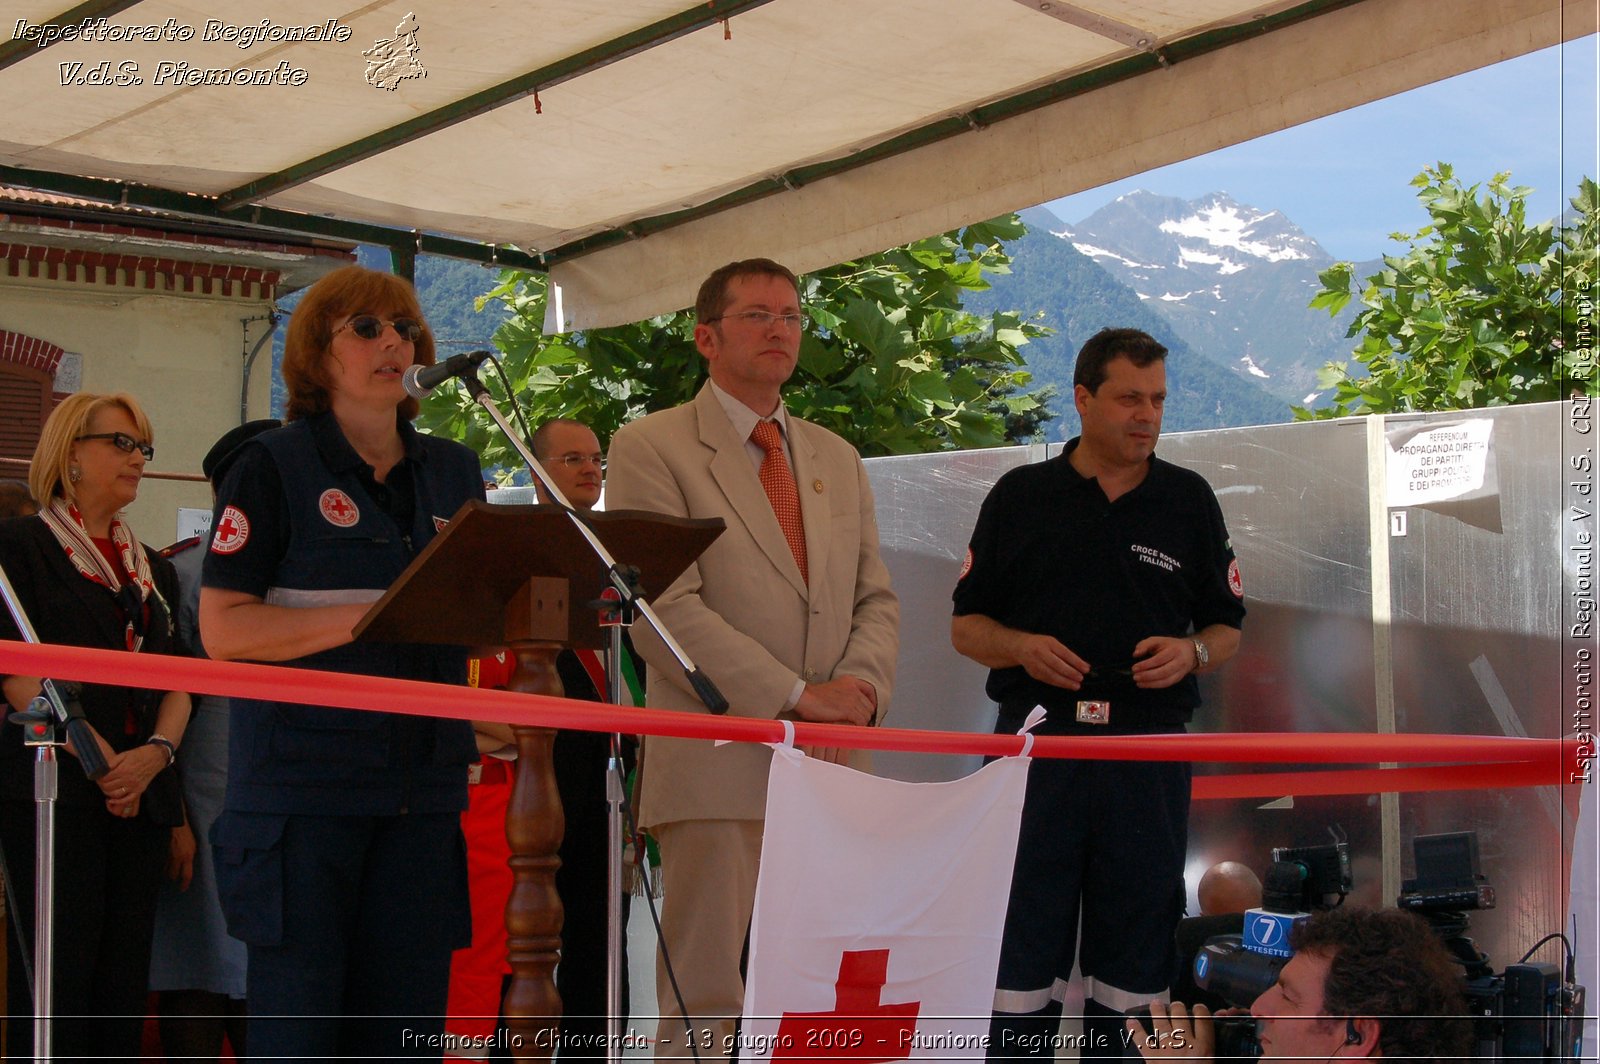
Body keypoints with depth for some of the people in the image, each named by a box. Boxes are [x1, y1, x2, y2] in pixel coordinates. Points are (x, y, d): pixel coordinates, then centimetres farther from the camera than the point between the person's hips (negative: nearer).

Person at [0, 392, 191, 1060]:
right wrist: (97, 756, -16)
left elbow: (179, 678, 15)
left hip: (142, 797, 6)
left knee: (124, 981, 3)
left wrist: (157, 752, -5)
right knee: (58, 977, -11)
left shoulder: (153, 570, 21)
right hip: (54, 791, -6)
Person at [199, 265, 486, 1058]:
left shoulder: (453, 471, 15)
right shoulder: (273, 467, 0)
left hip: (423, 782, 5)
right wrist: (368, 617, -17)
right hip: (304, 779, -4)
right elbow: (222, 629, -8)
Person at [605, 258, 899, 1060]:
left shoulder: (837, 460, 20)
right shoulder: (650, 448, 0)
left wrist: (861, 683, -5)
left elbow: (876, 599, 18)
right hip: (719, 766, -5)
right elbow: (665, 611, -10)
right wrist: (796, 695, -15)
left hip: (828, 763, 6)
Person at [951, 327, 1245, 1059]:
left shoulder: (1189, 501, 11)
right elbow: (965, 626, 10)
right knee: (1021, 948, -1)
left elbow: (1226, 628, 15)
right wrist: (1022, 647, -10)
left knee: (1134, 958, 4)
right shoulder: (1020, 497, 8)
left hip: (1148, 748, 1)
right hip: (1037, 740, -1)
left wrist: (1190, 652, -7)